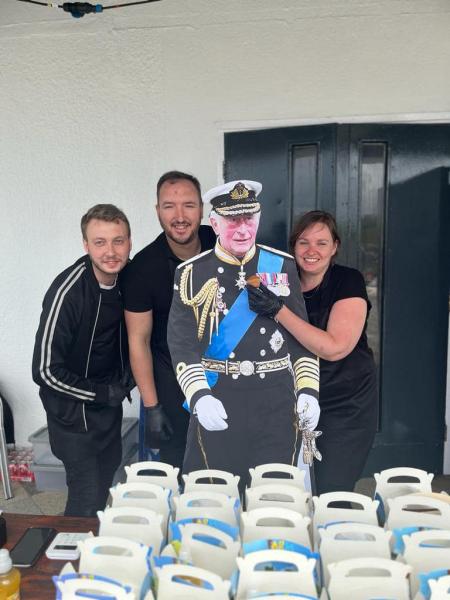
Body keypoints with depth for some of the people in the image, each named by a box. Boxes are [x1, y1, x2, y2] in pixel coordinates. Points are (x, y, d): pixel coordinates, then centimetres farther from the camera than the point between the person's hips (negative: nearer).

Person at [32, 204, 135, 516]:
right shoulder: (68, 292, -29)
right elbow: (46, 370, -25)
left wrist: (128, 372, -3)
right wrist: (102, 393, -18)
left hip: (110, 400, 7)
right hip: (73, 410, -7)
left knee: (109, 472, 23)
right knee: (87, 496, -1)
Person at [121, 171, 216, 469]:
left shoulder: (221, 243, -10)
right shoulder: (143, 268, -18)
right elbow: (139, 340, -13)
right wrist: (151, 406, -12)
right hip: (170, 380, -3)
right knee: (172, 468, 5)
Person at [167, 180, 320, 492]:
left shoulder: (283, 266, 6)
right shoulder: (192, 274, 0)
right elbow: (182, 345, -5)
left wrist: (308, 391, 1)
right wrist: (199, 398, -19)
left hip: (277, 404, 2)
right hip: (216, 405, -1)